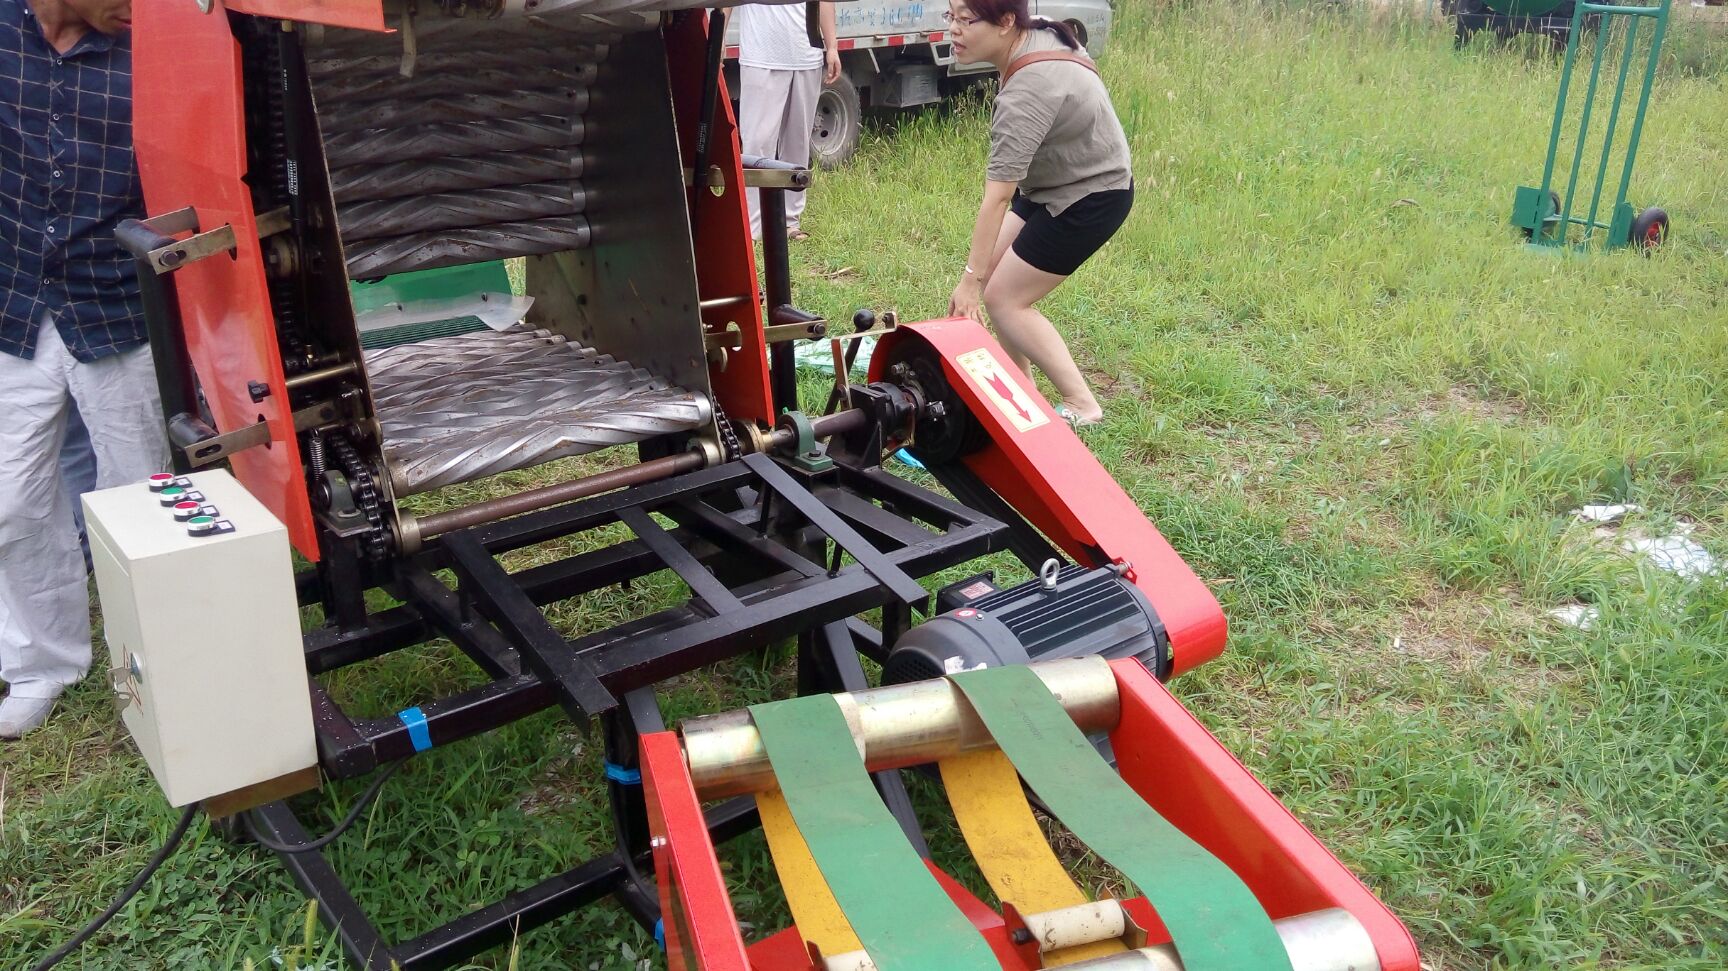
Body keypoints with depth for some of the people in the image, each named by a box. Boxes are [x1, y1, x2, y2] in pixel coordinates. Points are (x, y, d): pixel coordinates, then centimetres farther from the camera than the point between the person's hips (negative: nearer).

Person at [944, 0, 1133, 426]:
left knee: (1003, 297, -7)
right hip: (1053, 185, 9)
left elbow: (996, 199, -33)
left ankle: (1081, 405, -2)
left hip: (1089, 199, -9)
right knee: (993, 275, 7)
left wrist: (970, 279, -30)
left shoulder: (1026, 95, -32)